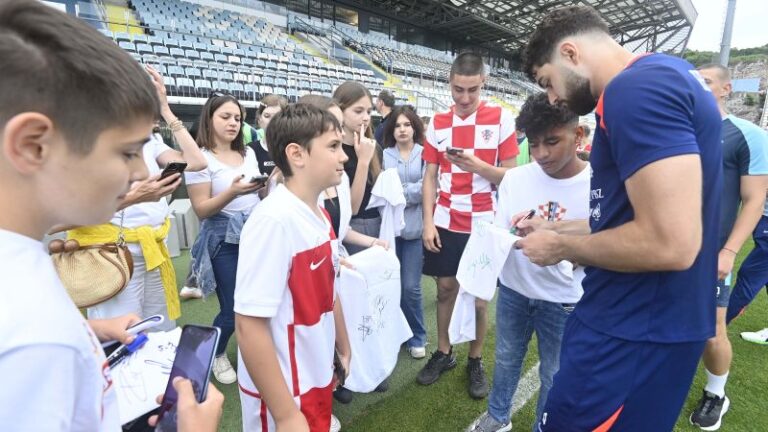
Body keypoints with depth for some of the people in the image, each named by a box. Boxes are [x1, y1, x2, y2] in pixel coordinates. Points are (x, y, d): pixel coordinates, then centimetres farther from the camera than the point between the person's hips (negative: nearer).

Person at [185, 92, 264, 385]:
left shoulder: (248, 153, 9)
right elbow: (201, 210, -12)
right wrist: (232, 192, -28)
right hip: (224, 241, -5)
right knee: (233, 308, 1)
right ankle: (216, 355, 32)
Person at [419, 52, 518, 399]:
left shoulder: (502, 119, -3)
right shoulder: (438, 123, 5)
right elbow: (430, 177, 5)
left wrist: (478, 166, -21)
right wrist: (428, 222, -3)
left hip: (483, 223, -2)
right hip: (445, 222, 3)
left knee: (479, 295, 6)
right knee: (445, 287, 11)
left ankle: (475, 360, 26)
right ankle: (443, 352, 29)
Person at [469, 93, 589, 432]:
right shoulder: (515, 178, -8)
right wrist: (515, 234, -27)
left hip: (562, 300, -2)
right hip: (513, 289, 3)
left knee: (554, 375, 16)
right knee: (506, 359, 21)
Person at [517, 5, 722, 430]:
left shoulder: (638, 87, -20)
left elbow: (670, 244, -27)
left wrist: (560, 247, -13)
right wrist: (553, 228, 15)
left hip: (637, 331, -10)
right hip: (635, 316, 10)